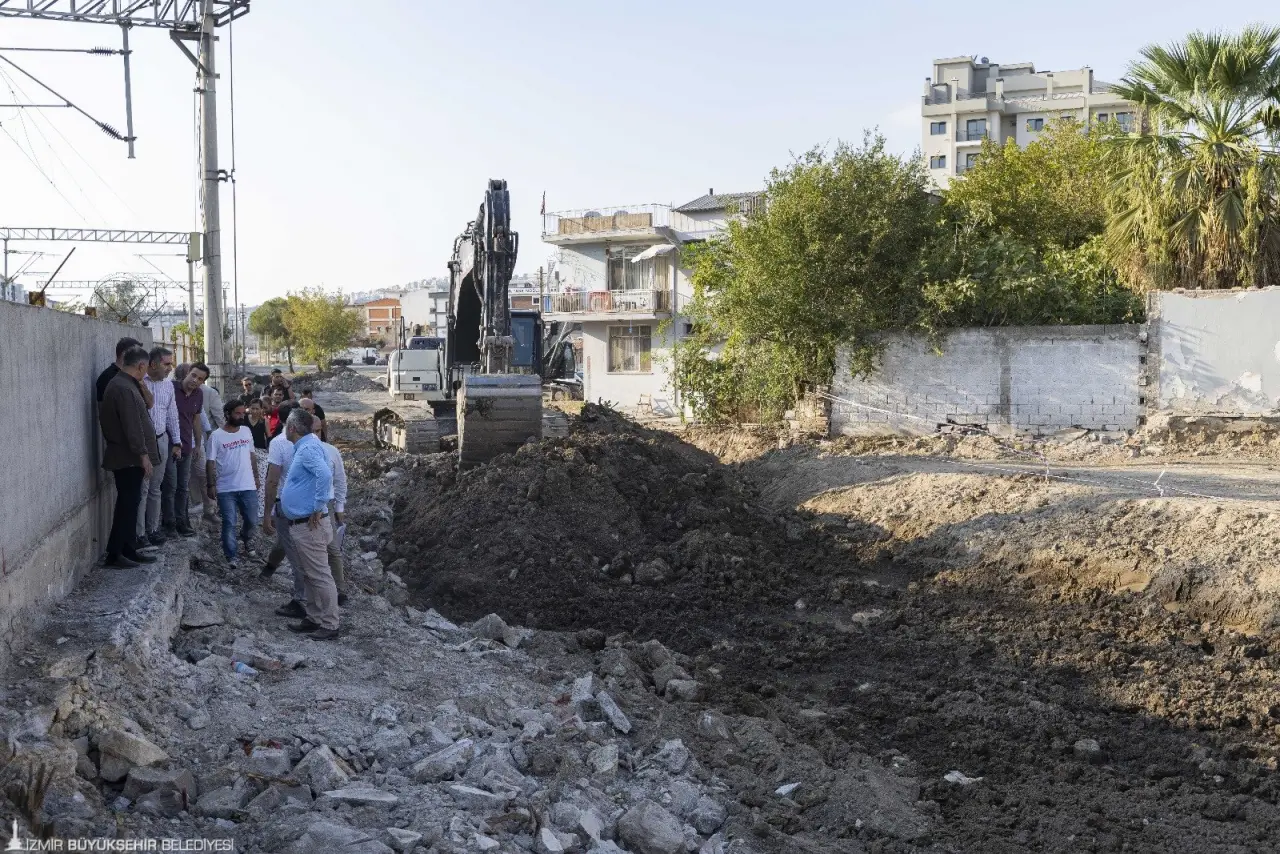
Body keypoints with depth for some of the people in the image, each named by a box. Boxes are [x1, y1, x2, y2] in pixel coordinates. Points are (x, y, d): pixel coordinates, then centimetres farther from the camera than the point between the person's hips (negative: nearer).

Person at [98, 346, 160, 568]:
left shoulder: (122, 384, 14)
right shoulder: (124, 388, -20)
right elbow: (132, 426, -23)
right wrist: (143, 454, -21)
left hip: (128, 457, 10)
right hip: (129, 458, -10)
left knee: (129, 504, 14)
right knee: (126, 505, -4)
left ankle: (127, 549, 20)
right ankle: (114, 554, 1)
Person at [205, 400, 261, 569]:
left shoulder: (246, 431, 4)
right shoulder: (216, 436, -9)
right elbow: (210, 462, -6)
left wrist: (256, 476, 14)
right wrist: (211, 485, -9)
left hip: (248, 486, 4)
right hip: (226, 489, -4)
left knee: (252, 520, 9)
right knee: (229, 524, 0)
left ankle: (247, 540, 40)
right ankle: (231, 557, 11)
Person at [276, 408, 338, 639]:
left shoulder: (308, 449, -17)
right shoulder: (304, 447, 15)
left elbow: (325, 475, -32)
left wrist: (318, 509, -25)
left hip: (310, 525, -11)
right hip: (300, 524, 11)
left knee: (320, 576, -5)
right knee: (309, 575, 17)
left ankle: (329, 625, 0)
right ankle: (313, 618, 25)